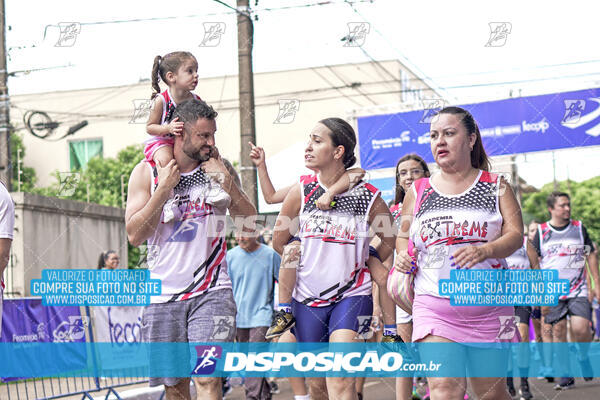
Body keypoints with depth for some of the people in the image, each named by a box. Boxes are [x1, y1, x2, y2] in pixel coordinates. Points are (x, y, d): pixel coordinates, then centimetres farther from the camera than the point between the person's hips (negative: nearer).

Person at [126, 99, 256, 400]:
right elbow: (134, 235, -4)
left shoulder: (218, 168, 6)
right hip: (164, 293, 1)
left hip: (211, 291, -1)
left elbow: (249, 225, 4)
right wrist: (163, 189, -12)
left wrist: (226, 181, -9)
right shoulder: (146, 172, 2)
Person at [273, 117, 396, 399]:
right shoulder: (302, 191, -4)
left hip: (352, 294, -3)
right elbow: (279, 242, 9)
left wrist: (364, 265, 8)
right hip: (307, 298, 3)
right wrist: (310, 268, 12)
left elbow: (389, 240, 10)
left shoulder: (368, 197, -9)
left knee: (340, 374, -20)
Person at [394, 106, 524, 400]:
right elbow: (403, 236, 21)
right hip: (434, 307, 0)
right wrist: (402, 255, -3)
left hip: (488, 308, 0)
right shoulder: (418, 191, 11)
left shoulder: (495, 187, 7)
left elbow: (515, 235, -4)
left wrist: (485, 250, -25)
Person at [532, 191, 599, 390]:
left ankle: (583, 357, 17)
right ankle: (566, 375, 9)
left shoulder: (579, 228, 8)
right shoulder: (541, 231, 4)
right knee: (558, 331, -2)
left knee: (581, 329, -13)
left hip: (578, 290, 0)